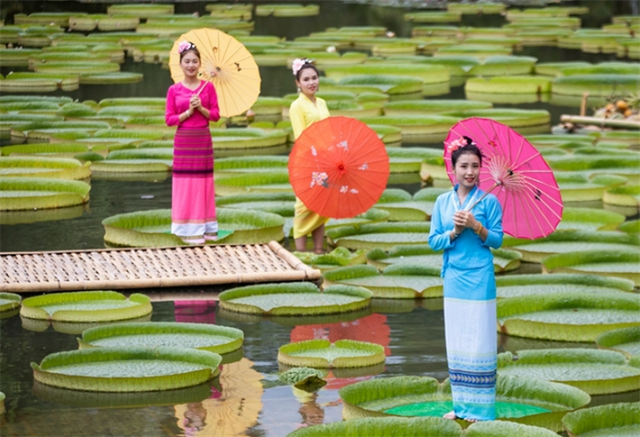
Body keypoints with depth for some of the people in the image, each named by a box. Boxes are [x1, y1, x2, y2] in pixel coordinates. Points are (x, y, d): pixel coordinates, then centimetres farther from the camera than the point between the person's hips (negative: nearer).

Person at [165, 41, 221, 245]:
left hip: (203, 139, 1)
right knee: (185, 183, 0)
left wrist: (201, 108, -15)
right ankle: (188, 229, 4)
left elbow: (216, 115, 1)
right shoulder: (174, 90, -2)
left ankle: (205, 228, 12)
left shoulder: (208, 87, 1)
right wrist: (188, 112, -15)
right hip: (183, 140, -1)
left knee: (203, 182, 5)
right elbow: (169, 119, -3)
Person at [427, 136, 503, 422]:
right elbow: (433, 241, 5)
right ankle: (461, 405, 16)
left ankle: (481, 408, 2)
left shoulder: (489, 201, -4)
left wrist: (475, 227, -19)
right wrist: (454, 232, -13)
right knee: (456, 343, 8)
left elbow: (498, 240, -4)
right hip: (453, 278, 4)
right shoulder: (443, 202, 7)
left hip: (479, 279, -4)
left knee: (479, 342, -3)